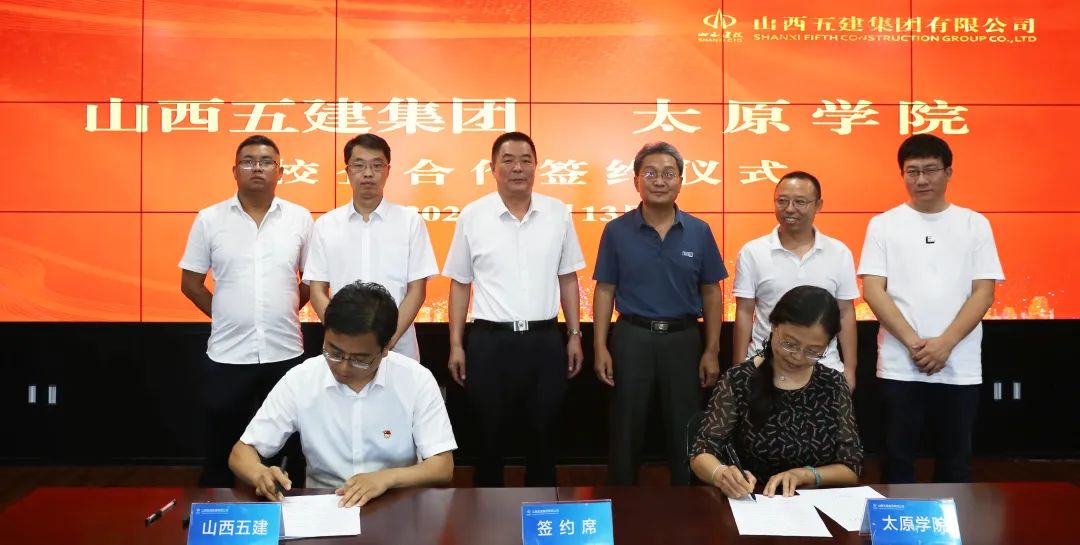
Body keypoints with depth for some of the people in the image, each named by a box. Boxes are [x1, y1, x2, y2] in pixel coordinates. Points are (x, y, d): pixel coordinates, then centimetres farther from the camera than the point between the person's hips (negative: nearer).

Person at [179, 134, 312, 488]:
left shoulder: (300, 218, 2)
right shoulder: (209, 219, 0)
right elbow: (190, 283, 6)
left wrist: (283, 311, 7)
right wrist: (224, 314, 4)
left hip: (285, 353, 1)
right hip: (227, 355, 0)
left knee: (289, 450, 11)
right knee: (223, 450, 11)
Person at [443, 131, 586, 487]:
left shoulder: (558, 213, 3)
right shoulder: (472, 215, -1)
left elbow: (568, 278, 10)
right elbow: (460, 283, 4)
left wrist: (575, 335, 6)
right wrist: (456, 345, 1)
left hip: (545, 341, 2)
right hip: (489, 342, -1)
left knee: (543, 437, 13)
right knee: (489, 438, 10)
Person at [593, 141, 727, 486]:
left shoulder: (699, 232, 1)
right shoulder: (617, 231, -2)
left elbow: (711, 293, 5)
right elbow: (605, 291, 1)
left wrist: (712, 351, 0)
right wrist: (600, 348, -6)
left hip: (684, 339, 1)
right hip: (632, 338, -1)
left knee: (686, 432, 11)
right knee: (626, 432, 10)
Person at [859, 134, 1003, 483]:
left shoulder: (975, 225, 5)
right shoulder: (883, 225, 3)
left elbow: (983, 294, 0)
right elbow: (873, 291, -4)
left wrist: (944, 343, -12)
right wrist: (913, 343, -13)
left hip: (960, 368, 1)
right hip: (899, 366, -1)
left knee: (955, 460, 11)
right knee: (898, 458, 6)